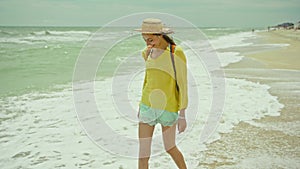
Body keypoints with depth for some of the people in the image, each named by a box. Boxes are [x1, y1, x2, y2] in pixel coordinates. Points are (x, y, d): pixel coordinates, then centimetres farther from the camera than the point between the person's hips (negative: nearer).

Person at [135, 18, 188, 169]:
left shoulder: (176, 53, -13)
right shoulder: (148, 52, 5)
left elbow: (182, 84, -12)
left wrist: (182, 115, -11)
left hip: (168, 108, -5)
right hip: (147, 106, 5)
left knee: (170, 148, 12)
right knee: (143, 152, 5)